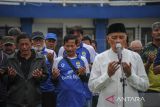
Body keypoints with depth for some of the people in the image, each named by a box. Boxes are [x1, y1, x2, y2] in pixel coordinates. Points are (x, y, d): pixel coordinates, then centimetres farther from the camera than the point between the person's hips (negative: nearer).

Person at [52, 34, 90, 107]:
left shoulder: (83, 60, 3)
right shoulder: (58, 60, 3)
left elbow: (88, 80, 8)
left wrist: (83, 75, -12)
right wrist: (54, 77, -13)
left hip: (79, 98, 0)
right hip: (63, 99, 0)